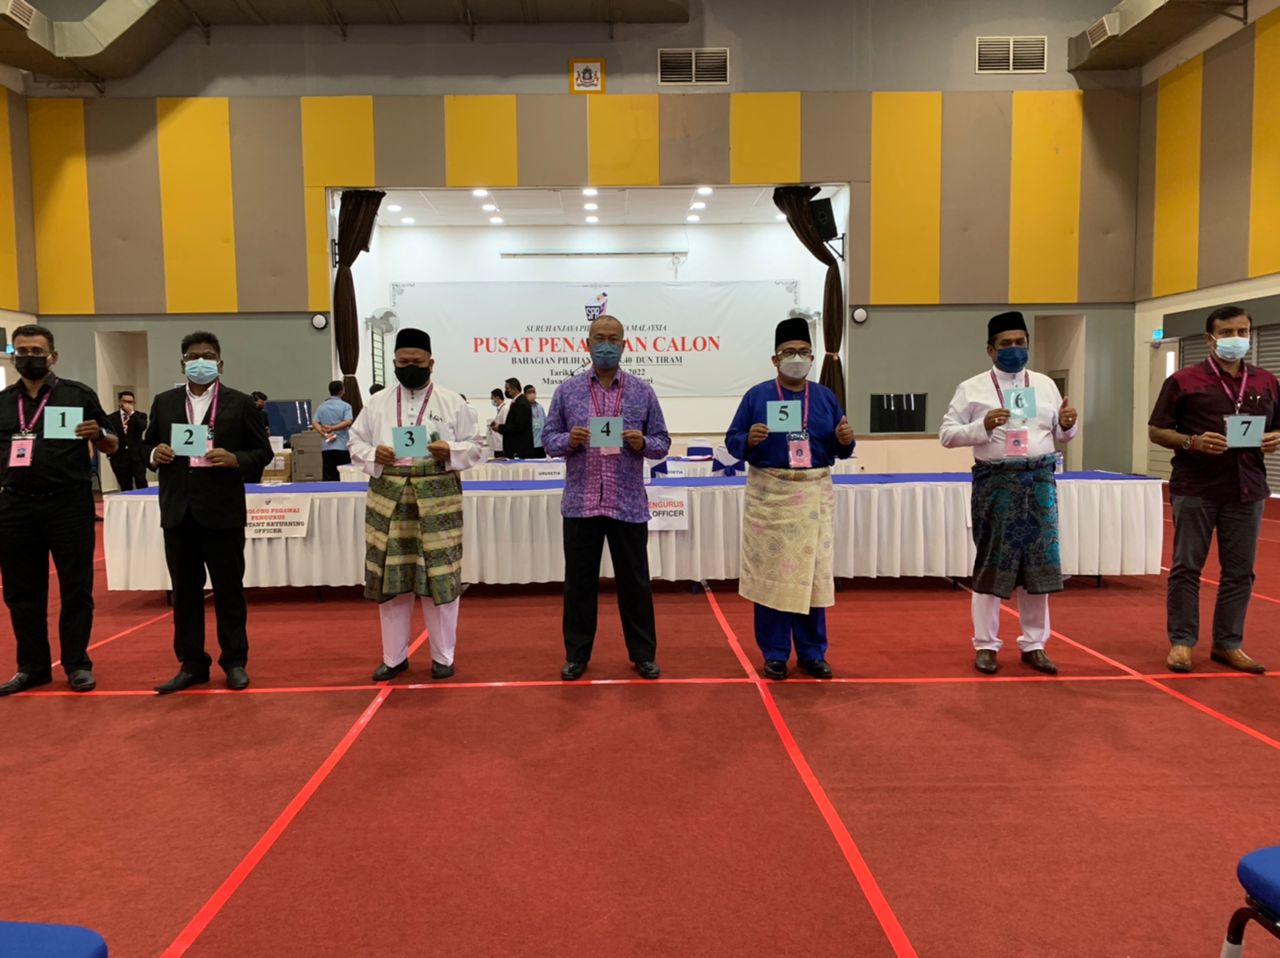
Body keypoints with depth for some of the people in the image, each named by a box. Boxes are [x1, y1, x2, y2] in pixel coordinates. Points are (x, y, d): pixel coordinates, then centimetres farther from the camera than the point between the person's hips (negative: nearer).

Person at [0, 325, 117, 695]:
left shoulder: (78, 394, 1)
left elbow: (112, 446, 4)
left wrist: (98, 435, -17)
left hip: (69, 503, -3)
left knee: (76, 588, 3)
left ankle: (77, 664, 13)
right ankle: (33, 666, 22)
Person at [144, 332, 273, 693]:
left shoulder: (240, 403, 1)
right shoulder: (164, 402, 11)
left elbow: (263, 451, 2)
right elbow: (147, 444, 18)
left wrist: (235, 459, -16)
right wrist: (155, 454, -5)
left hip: (222, 511, -3)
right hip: (178, 512, 4)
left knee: (229, 590, 5)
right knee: (185, 591, 10)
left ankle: (235, 662, 16)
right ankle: (191, 664, 20)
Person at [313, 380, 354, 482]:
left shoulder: (322, 406, 11)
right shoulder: (345, 406, -2)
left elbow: (314, 423, 0)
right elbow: (348, 422, -18)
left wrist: (325, 434, -8)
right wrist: (332, 428, -14)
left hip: (326, 447, 4)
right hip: (342, 446, -4)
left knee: (327, 477, 5)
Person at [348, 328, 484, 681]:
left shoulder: (452, 403, 3)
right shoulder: (377, 403, 10)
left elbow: (477, 446, 4)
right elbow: (355, 442, 12)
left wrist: (450, 451, -15)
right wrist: (373, 455, -8)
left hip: (437, 500, -2)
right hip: (388, 500, 2)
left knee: (441, 578, 1)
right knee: (390, 578, 6)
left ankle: (443, 656, 16)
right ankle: (394, 656, 21)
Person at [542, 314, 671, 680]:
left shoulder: (643, 391, 4)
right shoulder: (567, 390, 5)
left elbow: (663, 442, 6)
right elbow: (548, 439, 5)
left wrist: (642, 443, -15)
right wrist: (569, 440, -15)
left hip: (628, 505, 0)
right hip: (580, 504, 1)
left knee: (635, 582, 8)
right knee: (579, 582, 9)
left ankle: (643, 653, 22)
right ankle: (577, 654, 22)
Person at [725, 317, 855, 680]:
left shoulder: (826, 397, 10)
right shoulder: (756, 395, 1)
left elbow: (839, 450, 10)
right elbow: (732, 441, -1)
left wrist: (845, 441, -12)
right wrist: (749, 440, -21)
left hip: (815, 494, 3)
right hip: (770, 494, -2)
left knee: (813, 572, 7)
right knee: (771, 573, 2)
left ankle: (812, 653, 19)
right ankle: (775, 653, 14)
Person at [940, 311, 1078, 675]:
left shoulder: (1045, 385, 11)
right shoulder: (972, 388, -1)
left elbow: (1060, 435, 16)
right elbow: (947, 435, -4)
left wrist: (1067, 424, -6)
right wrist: (983, 426, -19)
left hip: (1039, 482, 4)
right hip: (995, 483, -4)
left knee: (1039, 562, 8)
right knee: (992, 563, 3)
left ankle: (1034, 645, 21)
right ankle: (986, 645, 15)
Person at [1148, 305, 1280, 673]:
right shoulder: (1184, 380, -2)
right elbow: (1156, 431, -1)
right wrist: (1192, 442, -18)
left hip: (1247, 490, 4)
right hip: (1195, 489, -4)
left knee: (1239, 571, 7)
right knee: (1186, 567, 2)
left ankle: (1228, 643, 19)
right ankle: (1181, 641, 10)